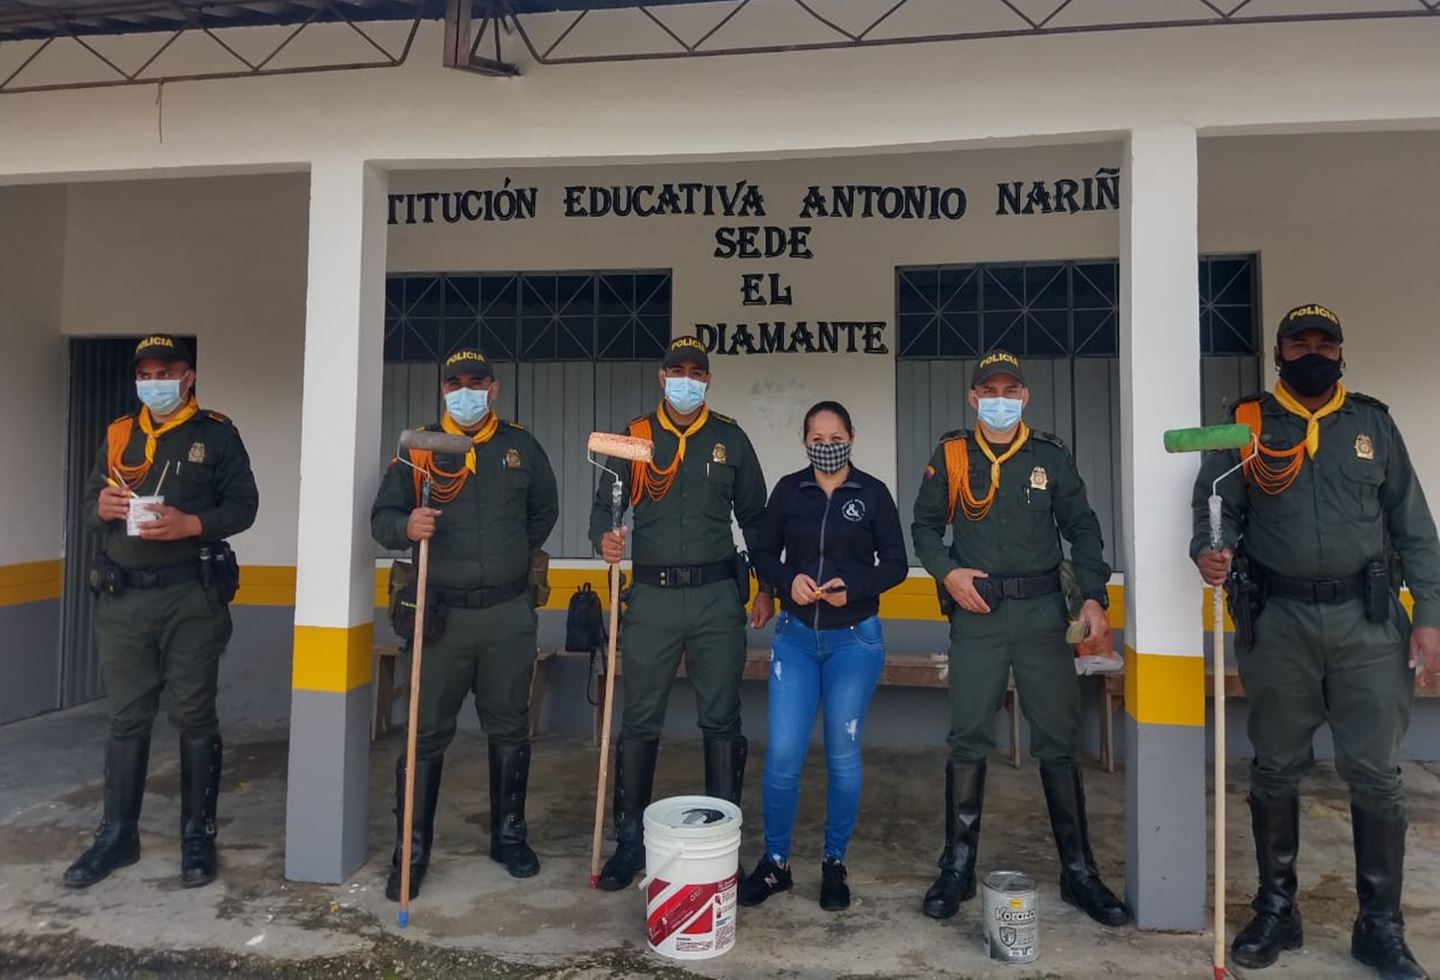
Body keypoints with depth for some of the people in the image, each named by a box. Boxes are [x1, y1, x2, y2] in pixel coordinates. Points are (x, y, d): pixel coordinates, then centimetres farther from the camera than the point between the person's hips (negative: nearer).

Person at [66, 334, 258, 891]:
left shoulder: (216, 434, 0)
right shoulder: (117, 436, 13)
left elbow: (243, 505, -4)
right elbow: (88, 505, 15)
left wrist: (191, 524, -20)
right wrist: (101, 507, -8)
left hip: (191, 597, -4)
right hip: (122, 598, 4)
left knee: (194, 718, 4)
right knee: (126, 719, 11)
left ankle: (198, 837, 15)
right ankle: (117, 836, 23)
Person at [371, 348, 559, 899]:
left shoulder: (520, 446, 8)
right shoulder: (419, 447, 3)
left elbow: (544, 511, 20)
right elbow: (382, 518, -2)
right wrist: (406, 527, -23)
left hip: (509, 614, 2)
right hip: (443, 615, -1)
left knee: (509, 731, 12)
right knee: (427, 734, 2)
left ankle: (509, 836, 28)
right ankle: (411, 851, 16)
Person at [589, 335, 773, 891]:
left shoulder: (730, 438, 7)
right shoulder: (634, 437, 6)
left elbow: (754, 515, 12)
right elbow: (605, 504, 7)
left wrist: (766, 587, 9)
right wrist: (604, 537, -17)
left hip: (718, 596, 0)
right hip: (652, 597, 0)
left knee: (721, 721, 7)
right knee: (639, 722, 5)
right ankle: (630, 841, 20)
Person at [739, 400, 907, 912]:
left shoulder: (873, 493, -3)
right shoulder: (788, 490, 2)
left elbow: (895, 564, -1)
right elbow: (764, 555, 7)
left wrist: (854, 589, -18)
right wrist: (788, 580, -14)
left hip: (855, 639, -1)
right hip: (795, 636, 1)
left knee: (843, 754, 8)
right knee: (782, 753, -1)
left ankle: (834, 865, 25)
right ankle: (775, 862, 18)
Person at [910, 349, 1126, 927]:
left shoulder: (1051, 457, 6)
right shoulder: (950, 456, 5)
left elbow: (1082, 528, 7)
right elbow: (924, 526, 10)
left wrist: (1094, 596, -5)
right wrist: (947, 572, -7)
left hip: (1042, 611, 1)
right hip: (976, 612, 0)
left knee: (1058, 741, 5)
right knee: (968, 741, 3)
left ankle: (1078, 870, 18)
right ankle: (958, 868, 16)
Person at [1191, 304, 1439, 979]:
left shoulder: (1373, 424, 9)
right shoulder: (1244, 425, 5)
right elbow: (1213, 507, 1)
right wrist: (1207, 551, -21)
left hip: (1368, 620, 1)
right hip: (1278, 621, -1)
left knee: (1376, 775, 4)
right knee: (1275, 772, 9)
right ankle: (1276, 911, 24)